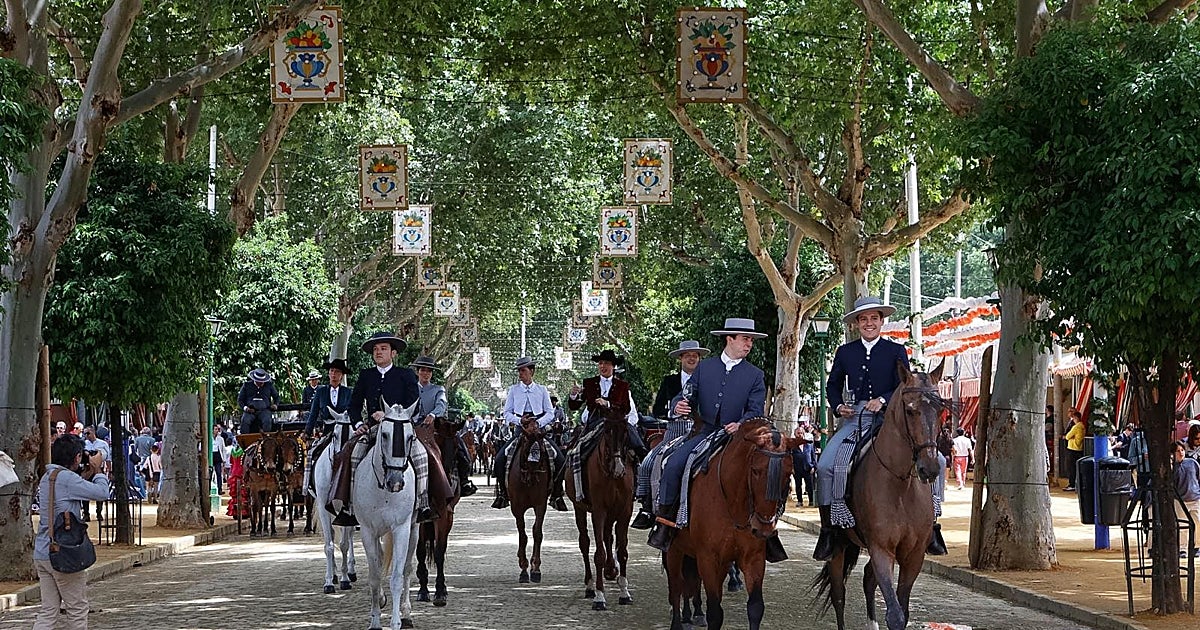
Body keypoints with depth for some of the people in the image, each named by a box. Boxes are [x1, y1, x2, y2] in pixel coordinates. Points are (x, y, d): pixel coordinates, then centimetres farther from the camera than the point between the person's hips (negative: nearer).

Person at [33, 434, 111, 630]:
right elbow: (102, 493, -15)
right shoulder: (66, 477, -16)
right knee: (78, 610, 4)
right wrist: (97, 469, 0)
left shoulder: (47, 477, 12)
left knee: (48, 612, 8)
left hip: (41, 553, 8)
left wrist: (86, 474, 15)